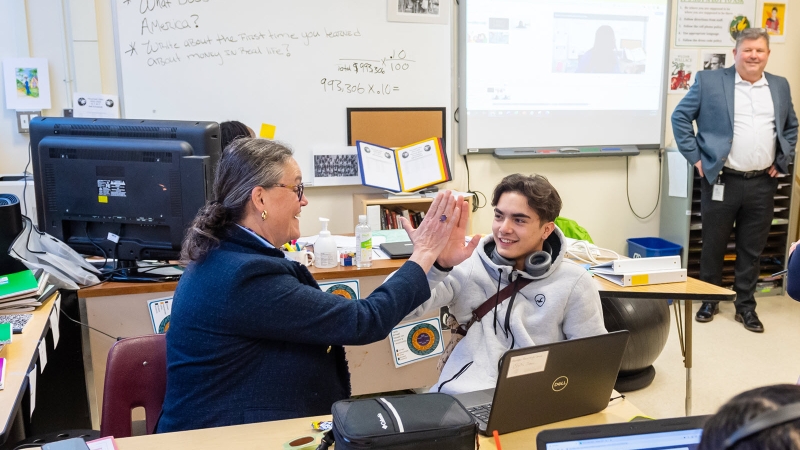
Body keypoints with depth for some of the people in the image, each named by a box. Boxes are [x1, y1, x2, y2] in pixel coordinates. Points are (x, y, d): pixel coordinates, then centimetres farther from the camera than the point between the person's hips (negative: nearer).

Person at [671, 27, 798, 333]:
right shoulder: (709, 81, -3)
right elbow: (680, 117, -2)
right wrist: (695, 157, -7)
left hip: (762, 183, 3)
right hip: (721, 181, -3)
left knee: (752, 249, 10)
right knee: (713, 245, 7)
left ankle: (745, 306, 23)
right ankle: (709, 301, 24)